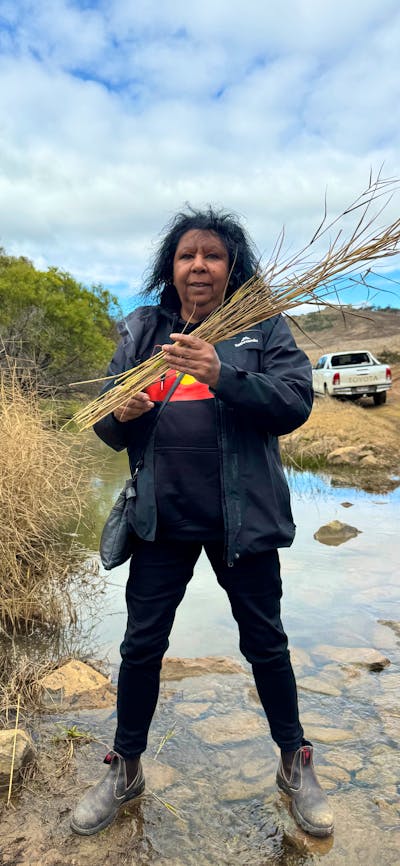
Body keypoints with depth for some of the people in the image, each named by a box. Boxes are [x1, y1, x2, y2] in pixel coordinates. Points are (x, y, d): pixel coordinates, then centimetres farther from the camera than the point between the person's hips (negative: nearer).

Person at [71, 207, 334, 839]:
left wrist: (223, 375, -29)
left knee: (265, 643, 13)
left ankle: (296, 766, 38)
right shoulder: (142, 330, 7)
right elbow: (111, 431, 7)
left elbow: (296, 401, -15)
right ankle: (124, 770, 36)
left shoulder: (263, 327, -1)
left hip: (241, 517, -2)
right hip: (162, 517, 3)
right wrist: (121, 414, -17)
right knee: (141, 644, 12)